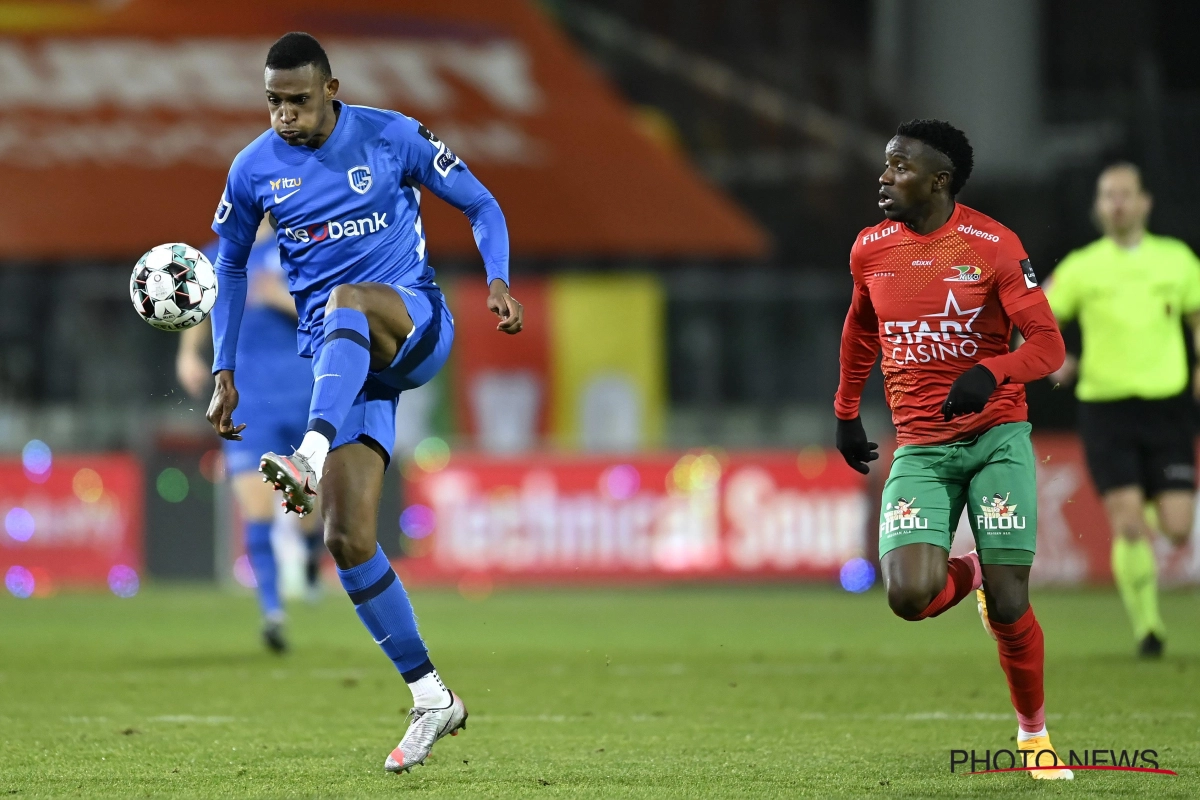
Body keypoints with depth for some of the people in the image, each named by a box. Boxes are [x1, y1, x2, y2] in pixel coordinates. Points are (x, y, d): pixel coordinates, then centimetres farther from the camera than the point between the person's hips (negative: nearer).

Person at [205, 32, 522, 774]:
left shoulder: (391, 137, -4)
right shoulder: (255, 170, 4)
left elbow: (480, 204, 4)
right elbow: (229, 265, 19)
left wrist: (498, 281, -14)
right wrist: (225, 372, 12)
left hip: (417, 328, -3)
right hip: (341, 357, 3)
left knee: (348, 301, -40)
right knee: (347, 536, -11)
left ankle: (312, 455, -57)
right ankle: (431, 698, -2)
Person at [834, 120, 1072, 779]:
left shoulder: (993, 245, -7)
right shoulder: (871, 250, 5)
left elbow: (1047, 345, -10)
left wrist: (988, 373, -28)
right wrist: (845, 413, 27)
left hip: (997, 436, -3)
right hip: (919, 447, 3)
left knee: (1008, 603, -7)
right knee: (909, 596, -19)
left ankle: (1033, 731, 17)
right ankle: (963, 575, 18)